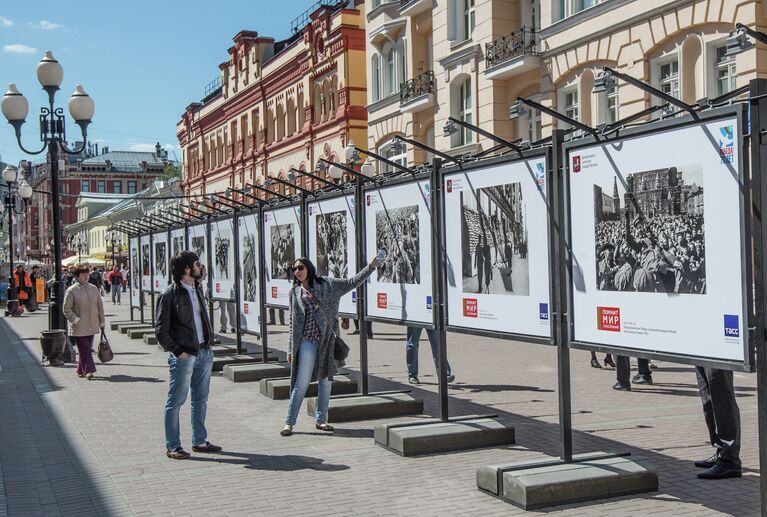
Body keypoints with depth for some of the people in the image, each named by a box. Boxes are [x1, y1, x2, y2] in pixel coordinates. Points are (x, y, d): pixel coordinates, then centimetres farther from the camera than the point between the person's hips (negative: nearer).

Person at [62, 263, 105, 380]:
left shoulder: (94, 288, 8)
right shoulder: (71, 291, -6)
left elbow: (100, 305, 14)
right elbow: (67, 309, -5)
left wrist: (102, 322, 11)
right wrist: (76, 320, -14)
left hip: (92, 325, 5)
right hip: (79, 326, -5)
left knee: (87, 348, 10)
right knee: (84, 349, -7)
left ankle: (81, 370, 21)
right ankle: (88, 371, -6)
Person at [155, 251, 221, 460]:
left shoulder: (197, 288, 10)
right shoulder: (170, 294, -12)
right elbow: (160, 329, -13)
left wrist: (209, 340, 13)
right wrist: (178, 351, -16)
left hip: (204, 352, 8)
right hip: (183, 356, -8)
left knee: (201, 399, 14)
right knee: (176, 401, 2)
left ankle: (199, 441, 25)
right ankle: (172, 446, 10)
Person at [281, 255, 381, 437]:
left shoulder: (326, 284, 7)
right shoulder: (294, 293, 7)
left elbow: (352, 282, 7)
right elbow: (293, 322, 8)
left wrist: (370, 267, -3)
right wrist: (291, 349, 5)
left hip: (327, 340, 1)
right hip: (306, 342, -1)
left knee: (326, 381, 7)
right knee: (301, 383, -2)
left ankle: (321, 420, 20)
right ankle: (289, 422, 6)